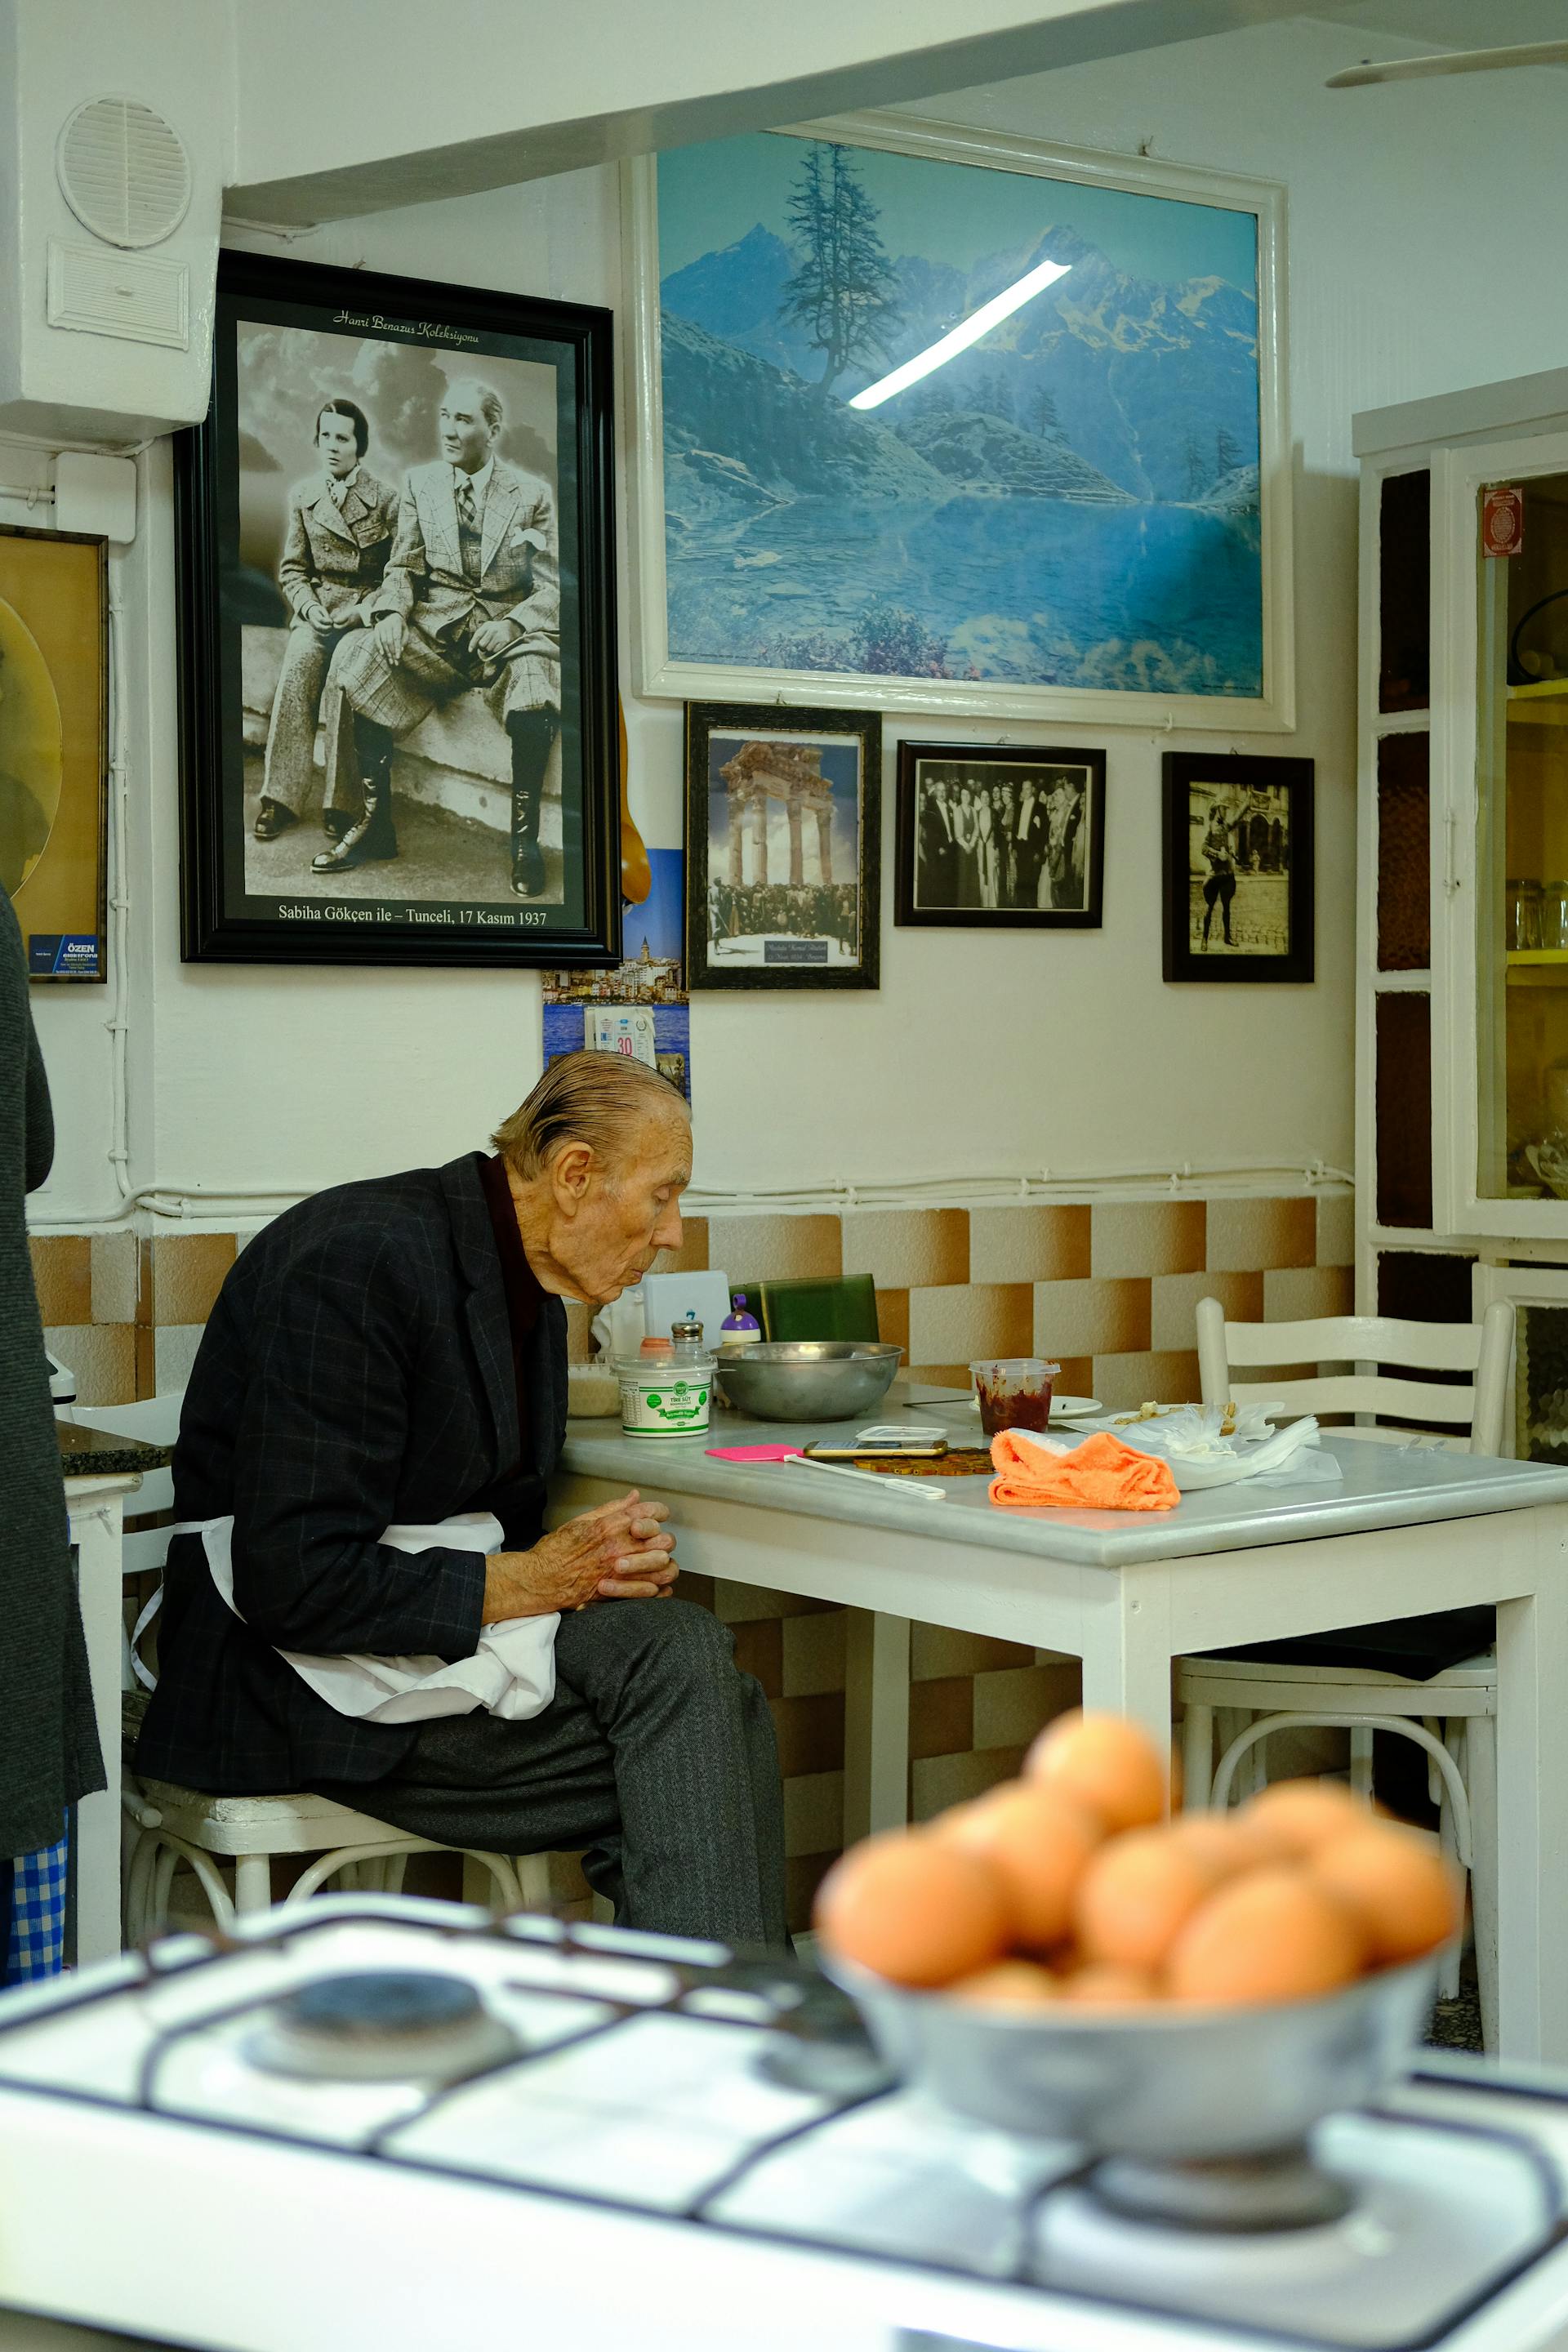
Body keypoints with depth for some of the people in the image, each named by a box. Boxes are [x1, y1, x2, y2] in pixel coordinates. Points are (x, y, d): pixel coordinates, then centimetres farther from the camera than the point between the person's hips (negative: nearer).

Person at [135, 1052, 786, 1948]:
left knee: (693, 1652, -19)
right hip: (295, 1673, -9)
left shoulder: (529, 1285, 10)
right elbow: (295, 1583, -24)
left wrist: (603, 1561, -5)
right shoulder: (362, 1260, -19)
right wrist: (532, 1581, -17)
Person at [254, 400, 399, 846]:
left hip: (366, 612, -2)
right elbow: (292, 568, 15)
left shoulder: (386, 500, 3)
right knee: (300, 662, -30)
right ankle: (281, 796, -32)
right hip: (317, 610, 2)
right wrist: (308, 605, -4)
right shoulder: (302, 495, 12)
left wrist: (371, 607, -13)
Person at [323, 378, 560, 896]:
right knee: (360, 659, -27)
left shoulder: (531, 494, 5)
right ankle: (376, 824, -18)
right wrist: (393, 612, -12)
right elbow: (404, 566, 11)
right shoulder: (419, 483, 13)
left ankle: (525, 838, -21)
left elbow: (553, 586, 1)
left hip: (508, 628, -3)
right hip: (435, 624, 3)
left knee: (533, 696, -38)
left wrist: (512, 623, -18)